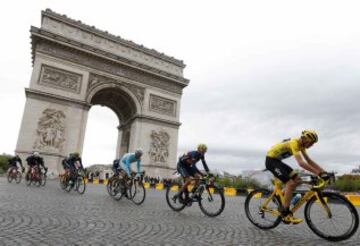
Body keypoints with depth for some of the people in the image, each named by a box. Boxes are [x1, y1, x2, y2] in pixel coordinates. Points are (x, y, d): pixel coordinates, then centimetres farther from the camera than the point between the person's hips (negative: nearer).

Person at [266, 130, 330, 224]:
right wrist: (318, 173, -34)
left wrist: (323, 171, -3)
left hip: (277, 160, 10)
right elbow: (301, 163, -35)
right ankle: (286, 214, -10)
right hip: (271, 160, -10)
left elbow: (309, 160, 7)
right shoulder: (294, 143, -25)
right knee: (290, 183, -17)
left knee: (297, 180, 5)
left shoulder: (301, 145, 4)